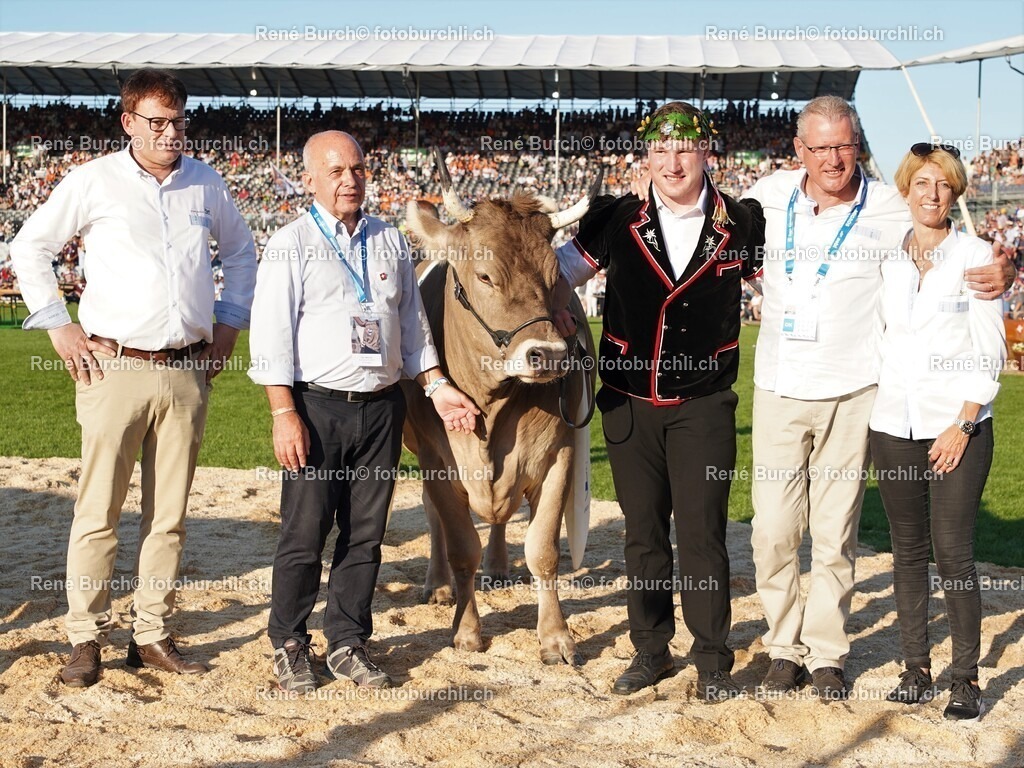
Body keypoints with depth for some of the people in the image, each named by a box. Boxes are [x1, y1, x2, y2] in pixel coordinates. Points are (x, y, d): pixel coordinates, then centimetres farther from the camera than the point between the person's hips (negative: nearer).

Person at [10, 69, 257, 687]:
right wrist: (59, 325, 1)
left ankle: (153, 635, 15)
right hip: (117, 369, -3)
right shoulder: (95, 181, -1)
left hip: (188, 372, 3)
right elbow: (31, 247, 7)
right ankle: (87, 639, 7)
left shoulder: (205, 183, 10)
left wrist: (230, 322, 16)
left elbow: (241, 250, 25)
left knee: (170, 514, 7)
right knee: (99, 512, -2)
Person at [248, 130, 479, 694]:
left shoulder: (390, 242, 14)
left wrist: (437, 387, 10)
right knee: (304, 532, -2)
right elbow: (271, 334, -6)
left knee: (365, 534, 8)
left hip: (382, 407, 4)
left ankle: (347, 643, 19)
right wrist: (284, 414, -14)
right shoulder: (291, 244, -1)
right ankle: (289, 646, 13)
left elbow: (412, 323, 20)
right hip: (318, 407, -4)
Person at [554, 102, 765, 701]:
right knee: (644, 532, 10)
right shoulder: (616, 221, 1)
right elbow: (558, 270, 14)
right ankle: (651, 649, 24)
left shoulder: (741, 225, -1)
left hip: (703, 405, -2)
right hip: (629, 403, 2)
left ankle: (713, 660, 10)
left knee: (702, 533, -2)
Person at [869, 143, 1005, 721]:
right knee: (908, 549, 7)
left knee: (953, 551, -7)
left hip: (958, 426, -4)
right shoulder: (887, 260, 9)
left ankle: (967, 679, 4)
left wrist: (964, 423, -10)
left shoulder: (975, 255, -1)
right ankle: (917, 668, 16)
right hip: (894, 424, 4)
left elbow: (991, 349, -4)